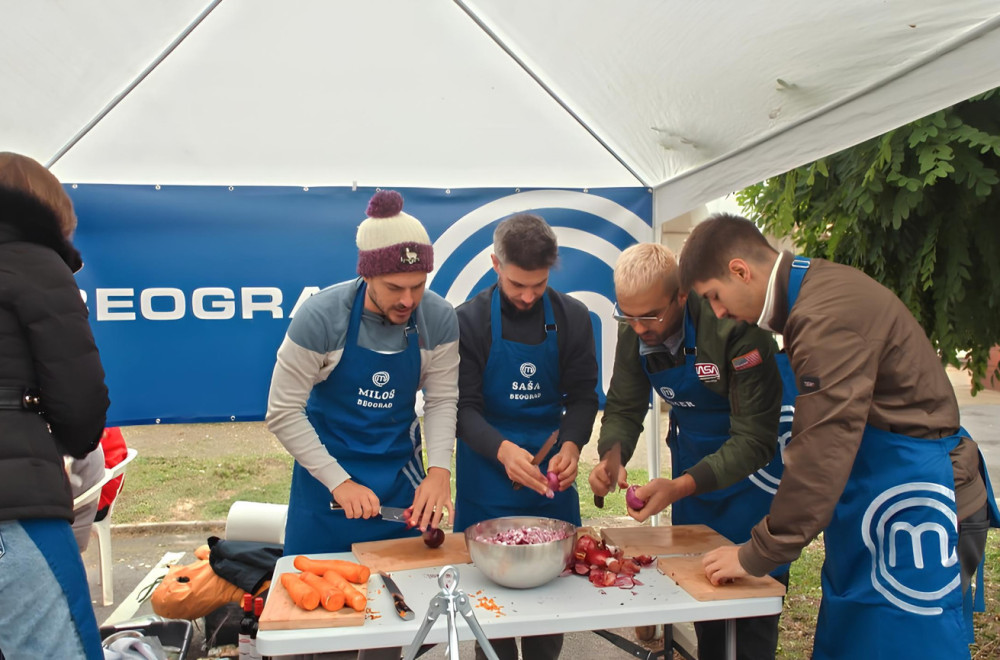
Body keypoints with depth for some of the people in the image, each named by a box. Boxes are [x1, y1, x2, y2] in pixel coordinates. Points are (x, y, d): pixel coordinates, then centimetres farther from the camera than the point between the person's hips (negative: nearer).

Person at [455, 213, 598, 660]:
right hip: (487, 473, -2)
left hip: (553, 471, 3)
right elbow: (465, 407, -10)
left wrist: (570, 444, -19)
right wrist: (502, 450, -27)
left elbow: (583, 396, 0)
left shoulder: (573, 317, -1)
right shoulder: (469, 320, -8)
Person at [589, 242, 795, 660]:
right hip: (693, 452, 5)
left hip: (755, 462, -5)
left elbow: (754, 440, -30)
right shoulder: (634, 332, -13)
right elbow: (624, 409, -6)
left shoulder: (734, 327, -31)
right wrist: (612, 456, -27)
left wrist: (680, 487, -40)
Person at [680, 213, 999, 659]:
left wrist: (756, 555, -17)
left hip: (917, 505, -9)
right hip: (878, 501, 9)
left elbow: (821, 452, -26)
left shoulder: (826, 318, -25)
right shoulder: (817, 290, 5)